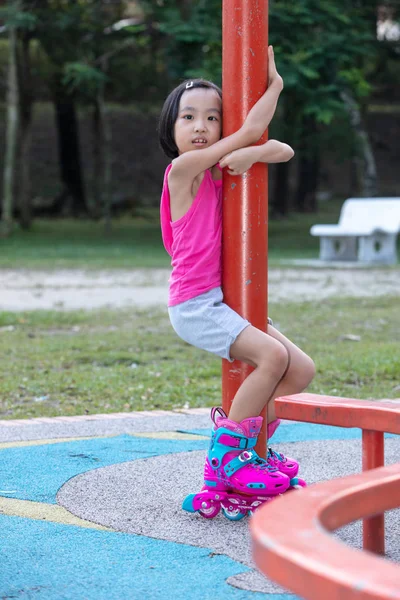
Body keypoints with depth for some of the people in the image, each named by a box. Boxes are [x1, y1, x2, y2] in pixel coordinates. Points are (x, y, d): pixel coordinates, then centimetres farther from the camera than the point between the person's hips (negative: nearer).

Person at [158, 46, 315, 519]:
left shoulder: (221, 170, 13)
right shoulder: (184, 168, -9)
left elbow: (284, 150, 5)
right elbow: (251, 130, -8)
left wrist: (253, 154, -14)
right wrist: (275, 83, 2)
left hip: (222, 301, 8)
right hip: (194, 303, -8)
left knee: (301, 369, 0)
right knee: (272, 355, -26)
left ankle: (247, 449, 9)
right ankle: (225, 453, -13)